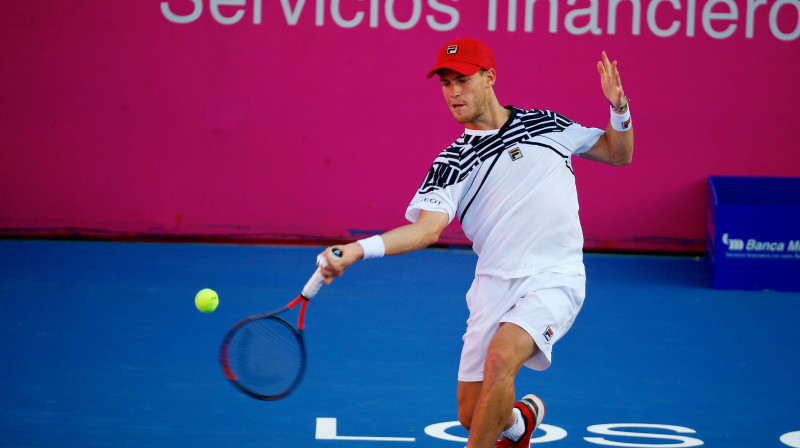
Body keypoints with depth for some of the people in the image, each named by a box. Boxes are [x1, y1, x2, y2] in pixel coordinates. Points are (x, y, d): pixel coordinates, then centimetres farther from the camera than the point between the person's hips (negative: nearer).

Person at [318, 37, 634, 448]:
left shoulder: (546, 124, 10)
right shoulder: (451, 164, 5)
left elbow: (619, 154, 20)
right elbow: (427, 228, -11)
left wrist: (619, 110, -1)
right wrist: (359, 249, -27)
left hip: (553, 279, -2)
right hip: (495, 286, 2)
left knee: (500, 358, -30)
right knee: (472, 414, 1)